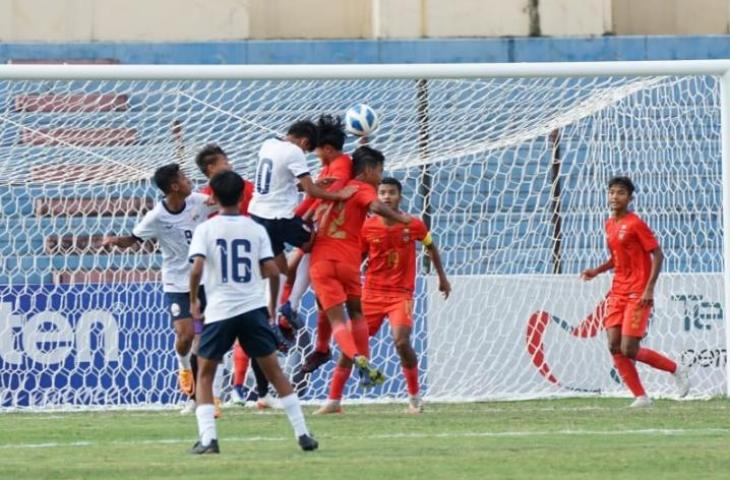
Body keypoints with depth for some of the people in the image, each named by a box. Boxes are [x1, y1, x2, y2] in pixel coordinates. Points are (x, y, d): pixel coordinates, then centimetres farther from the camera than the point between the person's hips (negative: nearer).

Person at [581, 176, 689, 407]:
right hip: (617, 293, 8)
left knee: (629, 350, -12)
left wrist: (649, 289, -20)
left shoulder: (635, 224, -11)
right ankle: (641, 397, 2)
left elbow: (657, 255, -12)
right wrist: (597, 271, 8)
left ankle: (675, 369, 10)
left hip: (637, 295, -8)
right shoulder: (610, 225, 12)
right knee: (614, 347, -4)